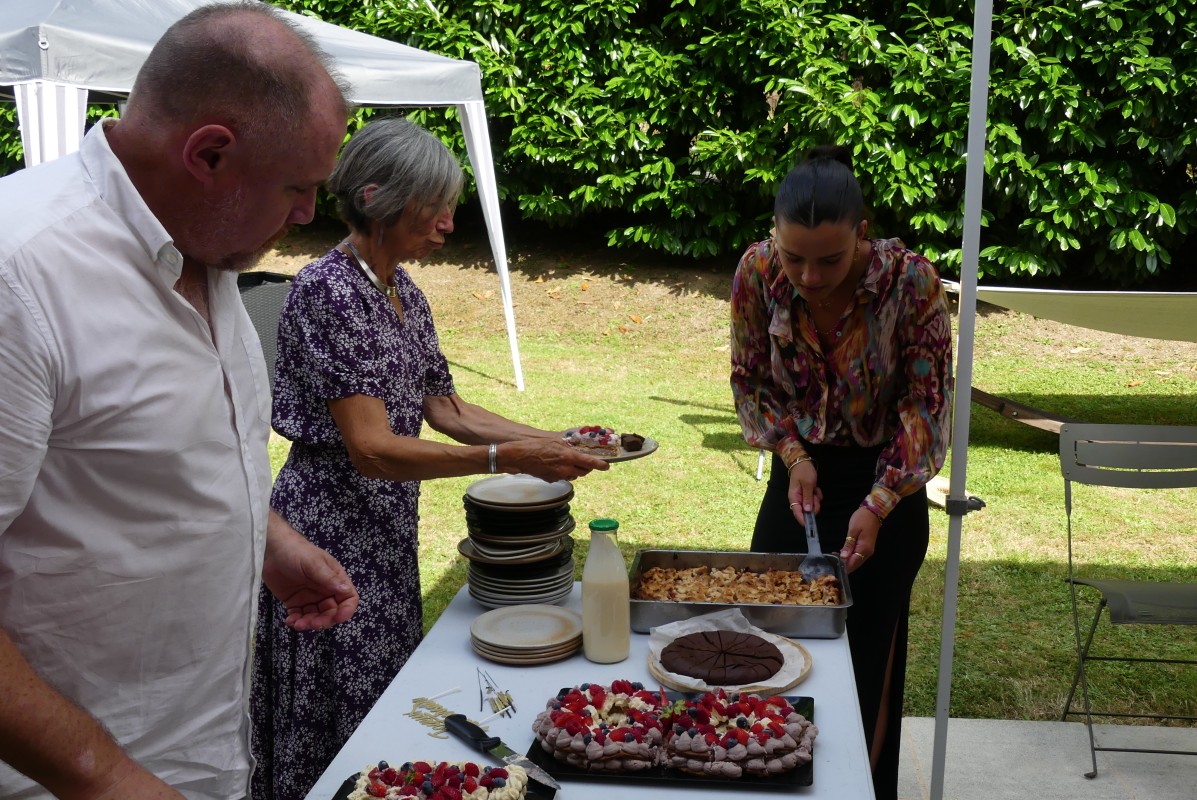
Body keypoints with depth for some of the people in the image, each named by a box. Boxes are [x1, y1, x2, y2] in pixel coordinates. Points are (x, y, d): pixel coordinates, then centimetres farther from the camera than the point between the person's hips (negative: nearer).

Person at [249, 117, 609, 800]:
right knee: (331, 735, 4)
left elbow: (447, 410, 13)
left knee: (386, 710, 18)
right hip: (330, 530, -8)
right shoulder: (327, 289, -20)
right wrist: (510, 459, -30)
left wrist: (554, 440, 2)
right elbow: (371, 449, -25)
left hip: (390, 530, 9)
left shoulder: (406, 294, 8)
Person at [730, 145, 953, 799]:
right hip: (800, 470, 3)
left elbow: (926, 402, -15)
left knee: (868, 658, 6)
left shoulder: (911, 280, -24)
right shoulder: (758, 272, -17)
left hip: (885, 479, -3)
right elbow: (749, 379, -2)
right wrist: (794, 456, -14)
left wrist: (877, 507, -20)